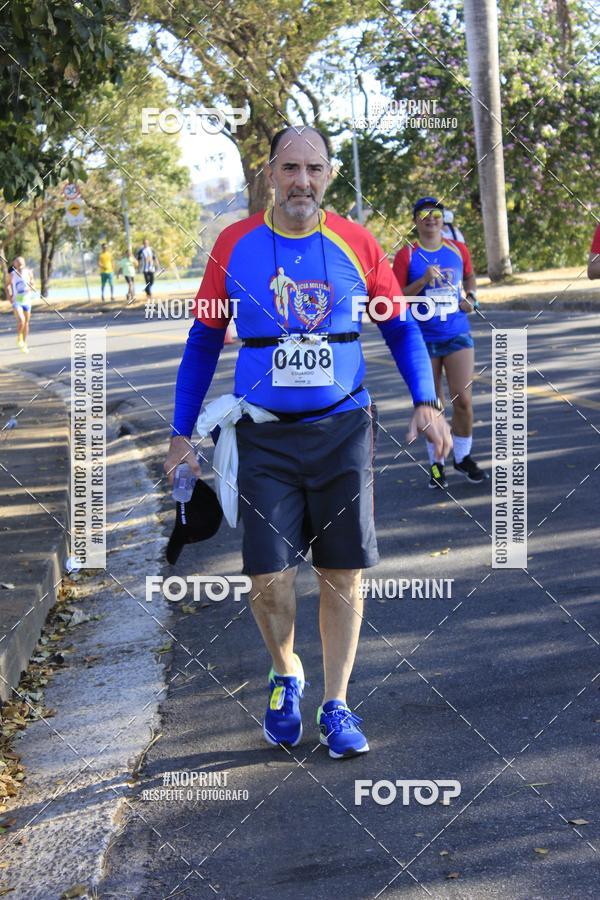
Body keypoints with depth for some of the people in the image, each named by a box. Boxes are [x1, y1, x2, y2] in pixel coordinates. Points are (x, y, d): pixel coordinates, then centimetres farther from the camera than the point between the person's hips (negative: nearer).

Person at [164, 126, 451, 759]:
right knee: (269, 578, -5)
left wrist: (425, 402, -2)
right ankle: (285, 674, 24)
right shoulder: (235, 246, -1)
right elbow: (204, 340, 8)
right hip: (263, 435, -1)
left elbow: (400, 326, 11)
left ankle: (335, 704, 18)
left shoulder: (355, 245, 0)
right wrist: (182, 432, 5)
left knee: (343, 574, 3)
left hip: (343, 428, 1)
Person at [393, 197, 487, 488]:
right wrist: (422, 281, -19)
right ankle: (436, 463, 19)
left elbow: (469, 276, 26)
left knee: (463, 400, -6)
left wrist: (471, 297, 7)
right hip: (422, 340, -2)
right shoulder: (406, 255, -3)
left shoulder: (458, 250, 6)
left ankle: (463, 457, 14)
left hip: (457, 335, 2)